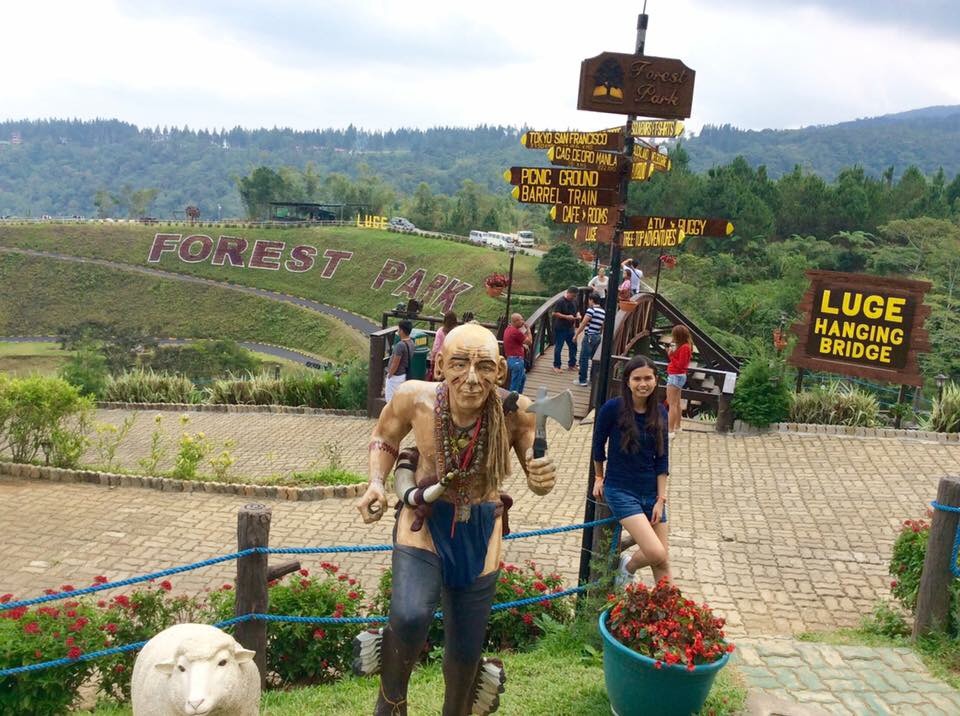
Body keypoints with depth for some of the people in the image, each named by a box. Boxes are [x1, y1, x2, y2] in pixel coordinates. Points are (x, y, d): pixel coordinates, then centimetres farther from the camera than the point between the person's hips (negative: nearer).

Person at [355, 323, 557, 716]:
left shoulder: (516, 412, -23)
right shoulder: (414, 397, -22)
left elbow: (536, 475, -7)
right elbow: (384, 439, 0)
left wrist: (542, 478, -30)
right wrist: (376, 483, -17)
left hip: (480, 531, 1)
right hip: (424, 521, -1)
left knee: (466, 650, 14)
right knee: (411, 617, -28)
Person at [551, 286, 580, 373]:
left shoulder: (574, 301, 5)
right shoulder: (561, 301, -16)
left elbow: (577, 311, 19)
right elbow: (555, 313, -19)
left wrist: (578, 315, -4)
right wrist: (566, 317, -25)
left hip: (570, 328, 7)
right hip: (560, 329, -7)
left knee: (573, 346, 12)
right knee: (558, 347, 1)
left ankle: (572, 364, 28)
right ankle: (556, 366, 12)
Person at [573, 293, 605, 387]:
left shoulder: (591, 310, -12)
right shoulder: (603, 312, 9)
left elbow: (583, 324, -14)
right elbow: (603, 326, 15)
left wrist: (576, 335, -8)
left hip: (589, 336, -8)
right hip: (598, 337, 8)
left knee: (584, 359, -3)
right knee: (594, 358, 14)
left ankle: (582, 380, -2)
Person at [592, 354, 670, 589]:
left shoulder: (660, 413, -1)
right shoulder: (612, 408, -14)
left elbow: (662, 459, 3)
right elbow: (598, 445, 2)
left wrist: (661, 499, -2)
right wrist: (599, 478, 13)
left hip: (651, 492, 5)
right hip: (620, 491, -4)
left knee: (662, 562, 6)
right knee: (656, 554, -17)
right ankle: (627, 565, 15)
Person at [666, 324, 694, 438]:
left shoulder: (684, 347, -20)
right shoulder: (684, 346, 9)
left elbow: (680, 365, -23)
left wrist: (671, 356, -17)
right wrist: (671, 354, 1)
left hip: (676, 377, -11)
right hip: (678, 376, 11)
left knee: (672, 404, -10)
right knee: (676, 403, 20)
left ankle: (671, 431, -12)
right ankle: (677, 427, 32)